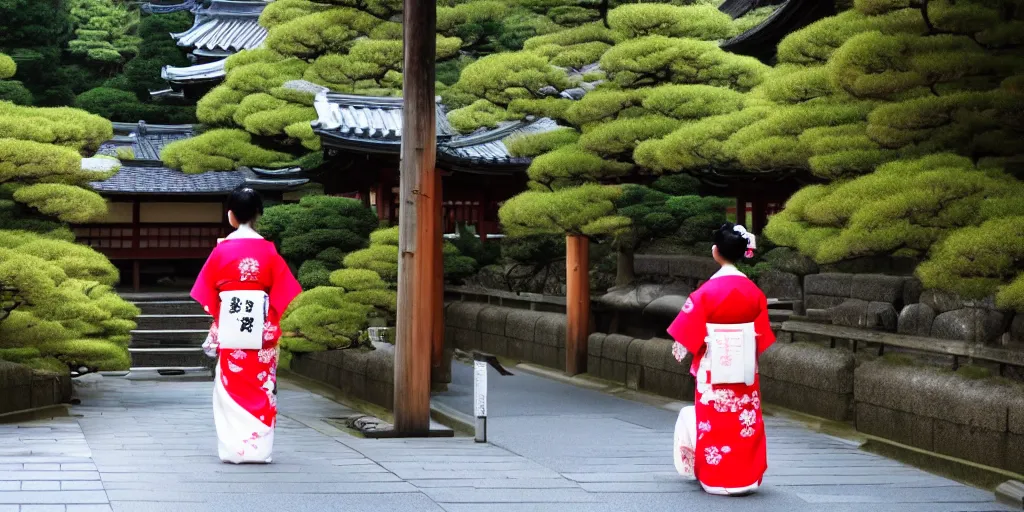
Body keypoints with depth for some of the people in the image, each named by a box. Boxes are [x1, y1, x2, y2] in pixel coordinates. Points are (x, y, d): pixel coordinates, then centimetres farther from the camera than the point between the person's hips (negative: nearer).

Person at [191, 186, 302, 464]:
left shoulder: (222, 250, -3)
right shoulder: (268, 251, -2)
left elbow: (207, 293, 3)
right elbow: (282, 292, -1)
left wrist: (214, 332, 14)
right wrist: (274, 326, 7)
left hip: (230, 328, 0)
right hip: (262, 329, 0)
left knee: (231, 387, 5)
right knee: (261, 387, 6)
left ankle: (234, 448, 4)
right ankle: (259, 448, 5)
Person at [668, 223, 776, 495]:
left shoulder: (708, 290, -14)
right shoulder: (753, 291, -1)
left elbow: (690, 331, -7)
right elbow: (761, 334, 5)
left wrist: (679, 350, 11)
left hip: (714, 367, -4)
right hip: (745, 368, 4)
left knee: (715, 421, 6)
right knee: (744, 420, 10)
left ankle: (717, 479, 9)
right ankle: (745, 478, 13)